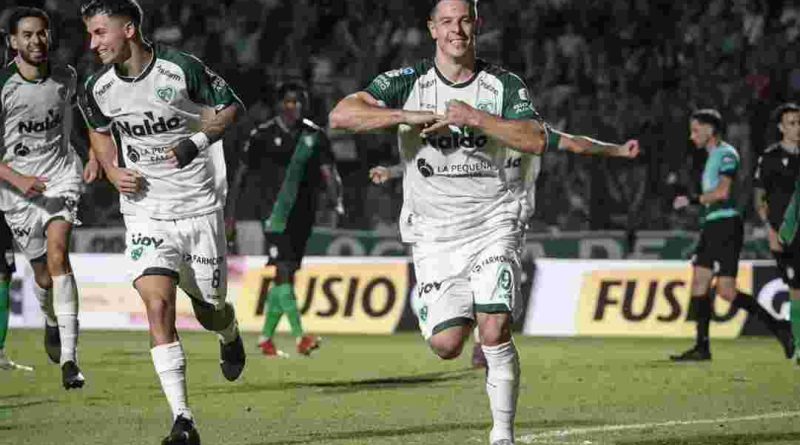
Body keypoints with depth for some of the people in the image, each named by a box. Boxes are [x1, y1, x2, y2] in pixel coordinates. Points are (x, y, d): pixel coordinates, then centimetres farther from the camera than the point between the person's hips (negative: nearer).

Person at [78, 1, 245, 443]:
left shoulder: (182, 69, -15)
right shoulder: (97, 89, -3)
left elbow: (230, 106, -1)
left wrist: (197, 142, -17)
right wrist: (113, 171, 1)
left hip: (199, 207, -2)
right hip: (146, 211, 2)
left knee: (209, 310, 10)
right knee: (158, 306, -17)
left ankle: (230, 338, 51)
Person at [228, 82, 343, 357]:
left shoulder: (315, 135, 6)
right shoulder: (263, 135, -1)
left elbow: (327, 171, -1)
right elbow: (242, 171, 4)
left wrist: (336, 201, -20)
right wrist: (230, 212, 2)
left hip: (303, 215, 4)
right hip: (275, 213, -4)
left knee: (287, 276, 9)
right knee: (283, 270, -16)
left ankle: (266, 338, 21)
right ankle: (299, 337, -24)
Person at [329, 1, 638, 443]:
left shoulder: (504, 85, 1)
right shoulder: (406, 83, -2)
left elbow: (536, 140, -15)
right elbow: (341, 115, -15)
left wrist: (474, 117, -21)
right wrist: (411, 116, -24)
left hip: (492, 222, 0)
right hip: (433, 232, 0)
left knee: (495, 332, -17)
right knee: (446, 344, -9)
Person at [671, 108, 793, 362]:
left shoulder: (726, 154, -9)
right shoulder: (712, 156, 20)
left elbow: (722, 191, -19)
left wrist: (692, 200, -12)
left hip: (726, 225, -10)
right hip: (712, 226, 10)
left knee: (726, 291, -13)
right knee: (699, 284, 3)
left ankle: (778, 328, -3)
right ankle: (701, 348, 3)